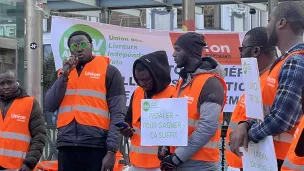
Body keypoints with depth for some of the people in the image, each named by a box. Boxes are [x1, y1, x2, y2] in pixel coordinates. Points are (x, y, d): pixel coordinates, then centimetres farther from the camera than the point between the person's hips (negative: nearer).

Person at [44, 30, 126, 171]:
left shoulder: (108, 71, 4)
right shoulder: (64, 73, 18)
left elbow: (117, 113, -3)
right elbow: (50, 106, 6)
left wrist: (111, 150, -11)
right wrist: (65, 75, -2)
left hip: (97, 147, -4)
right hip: (67, 147, 4)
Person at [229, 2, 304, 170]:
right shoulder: (286, 61, 14)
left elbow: (280, 120, -23)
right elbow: (266, 108, 19)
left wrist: (249, 134, -5)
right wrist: (245, 125, 0)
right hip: (274, 156, 9)